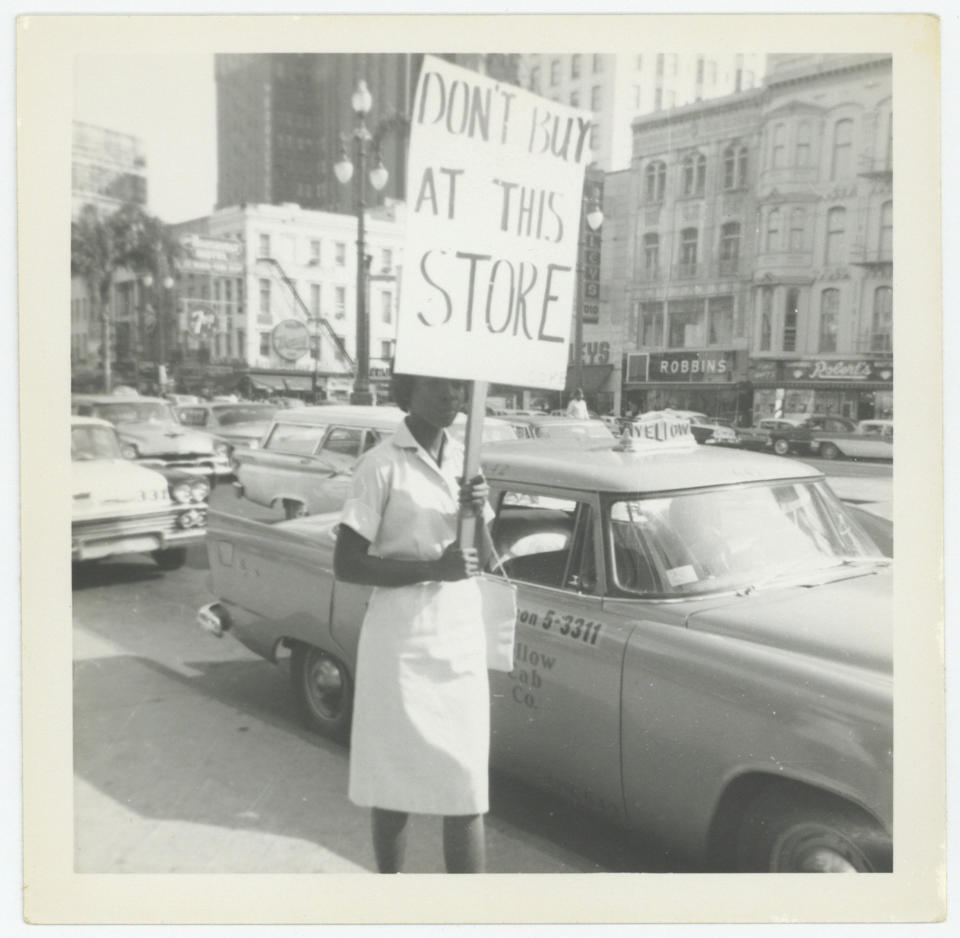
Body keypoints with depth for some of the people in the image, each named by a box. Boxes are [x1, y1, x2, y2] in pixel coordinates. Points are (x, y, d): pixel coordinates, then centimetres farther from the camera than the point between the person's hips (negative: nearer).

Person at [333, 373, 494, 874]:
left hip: (462, 639, 4)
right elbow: (346, 564, -12)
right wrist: (432, 567, -20)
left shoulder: (465, 460, 7)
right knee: (395, 779, 9)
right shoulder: (382, 465, -9)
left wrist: (478, 516, -8)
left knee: (465, 786, 5)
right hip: (401, 644, -4)